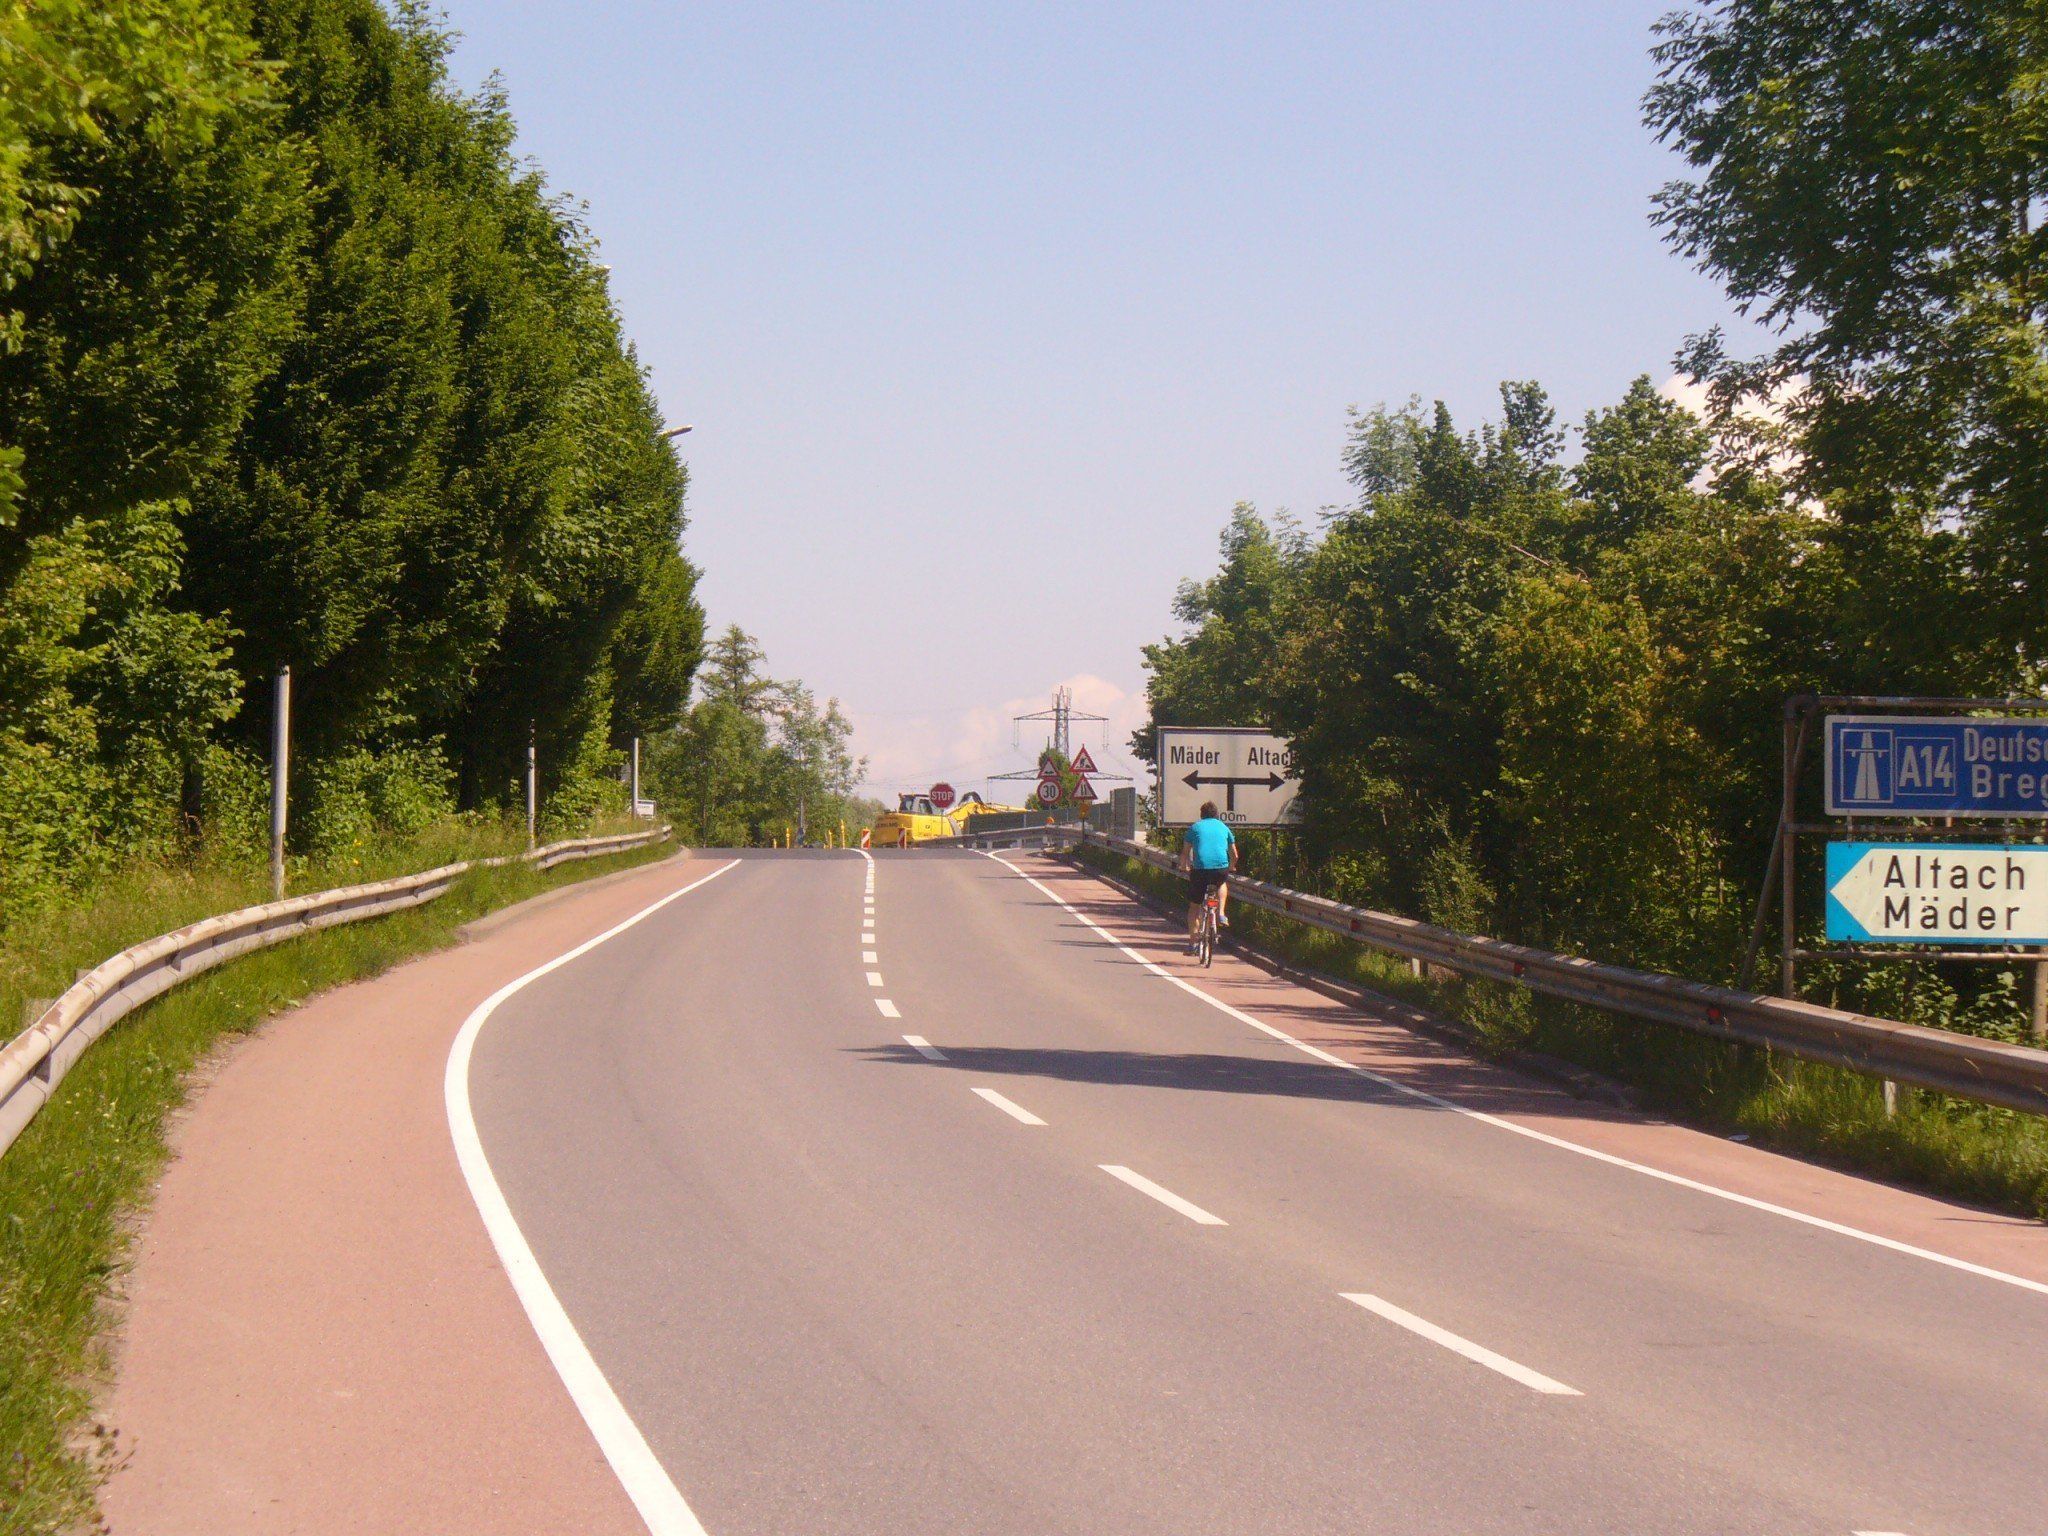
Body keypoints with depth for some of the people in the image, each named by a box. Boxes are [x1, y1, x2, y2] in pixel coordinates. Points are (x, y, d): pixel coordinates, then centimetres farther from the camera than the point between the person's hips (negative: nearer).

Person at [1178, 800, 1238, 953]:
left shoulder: (1195, 827, 15)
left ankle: (1192, 943, 8)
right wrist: (1231, 868, 42)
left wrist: (1184, 866, 31)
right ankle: (1220, 914, 16)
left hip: (1199, 869, -1)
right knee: (1223, 883, 38)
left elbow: (1185, 853, 12)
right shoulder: (1224, 827, 20)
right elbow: (1234, 855, 23)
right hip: (1221, 868, 1)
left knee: (1194, 906, 13)